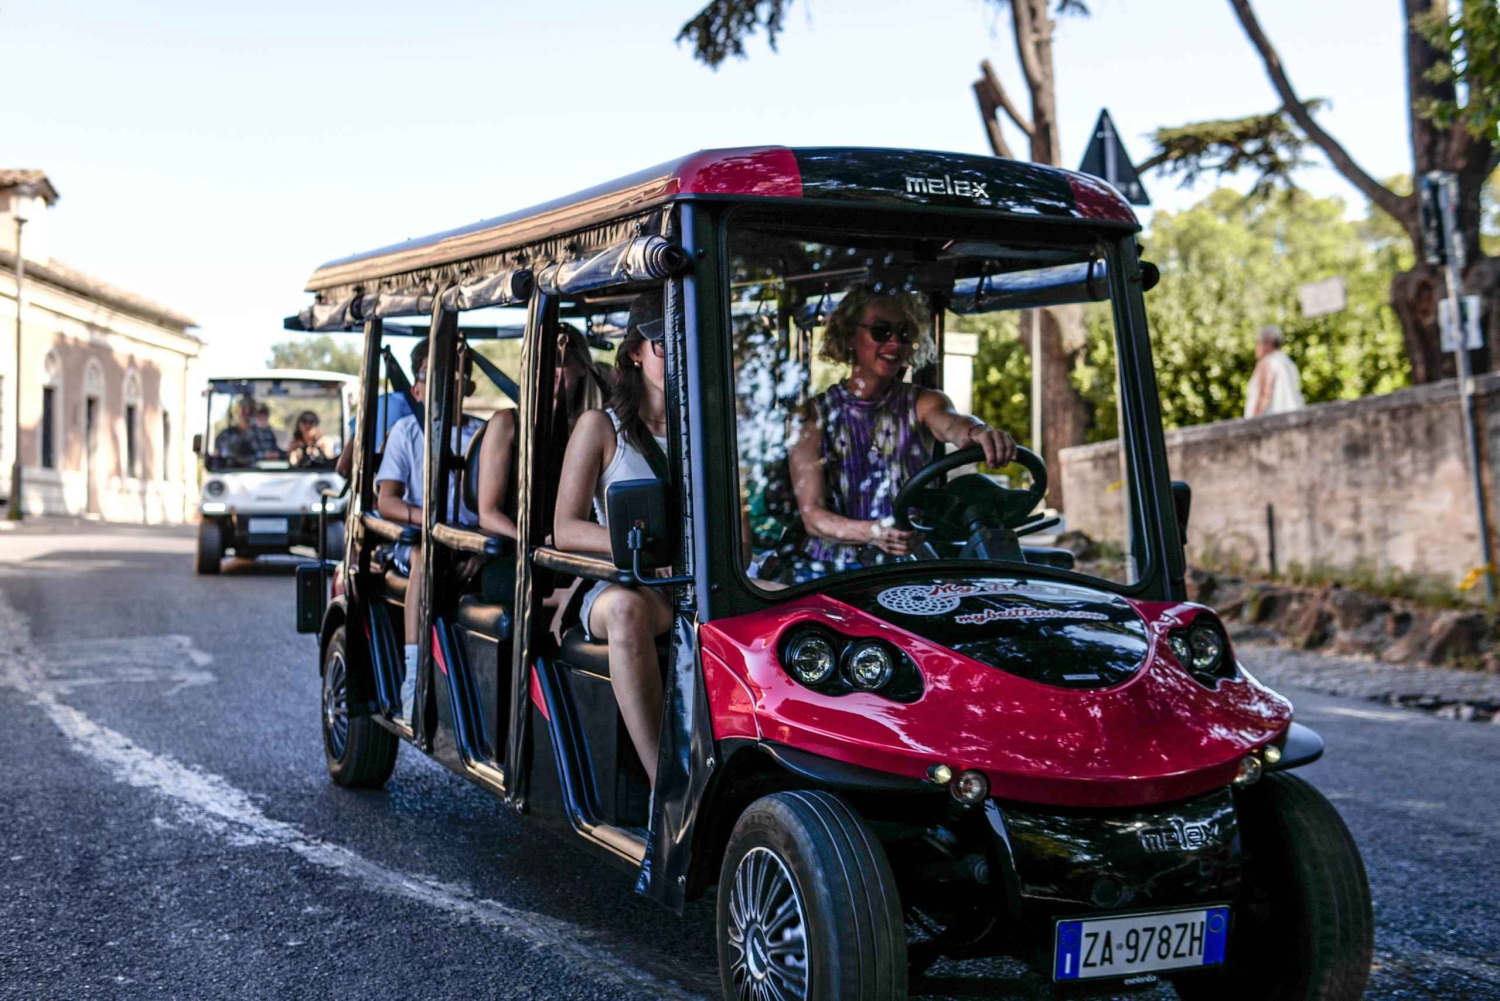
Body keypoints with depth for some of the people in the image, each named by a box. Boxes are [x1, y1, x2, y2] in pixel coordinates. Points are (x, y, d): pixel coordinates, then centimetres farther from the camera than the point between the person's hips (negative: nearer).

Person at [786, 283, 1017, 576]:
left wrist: (977, 432, -44)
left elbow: (951, 424, -18)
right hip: (830, 570, 0)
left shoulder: (922, 403, 7)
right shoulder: (815, 415, 3)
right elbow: (812, 515, -5)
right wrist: (872, 532, -26)